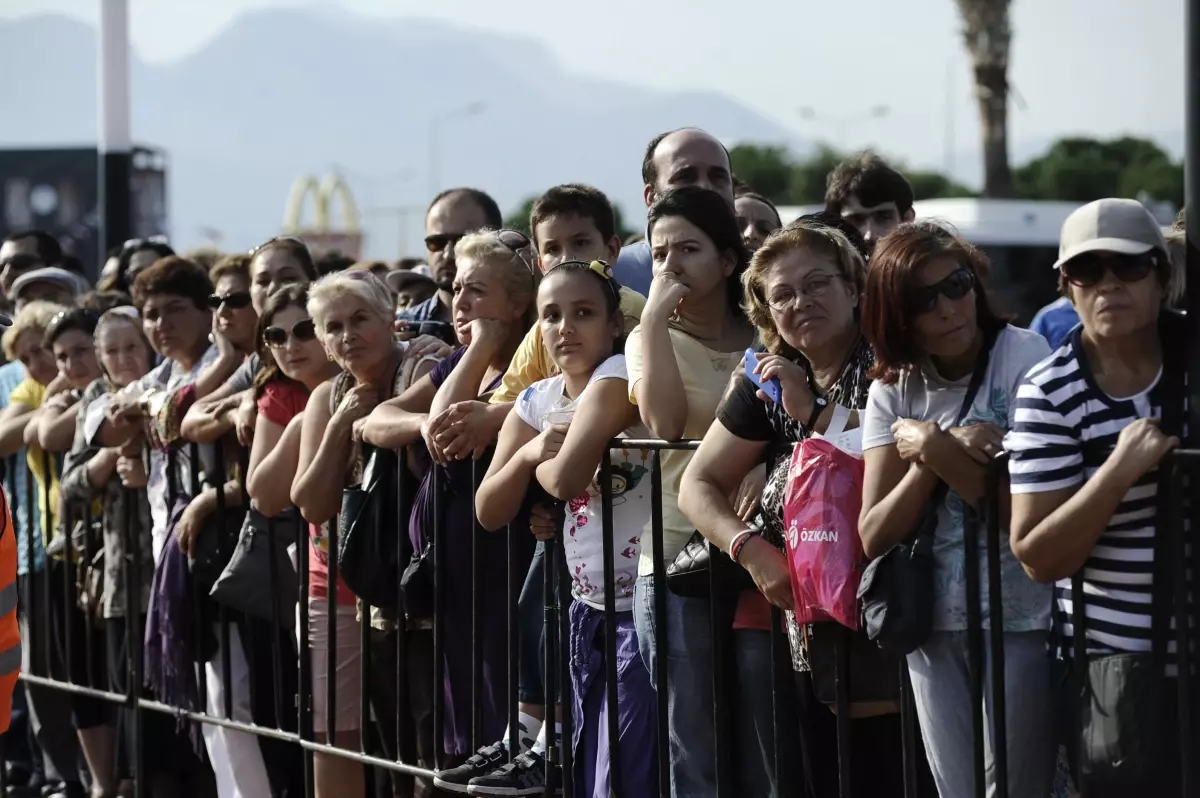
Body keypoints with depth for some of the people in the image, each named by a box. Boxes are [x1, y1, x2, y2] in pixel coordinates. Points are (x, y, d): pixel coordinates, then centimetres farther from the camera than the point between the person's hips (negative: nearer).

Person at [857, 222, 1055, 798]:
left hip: (1020, 621, -5)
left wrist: (930, 445, -18)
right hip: (933, 625, 5)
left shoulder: (1023, 359, -10)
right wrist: (938, 456, -17)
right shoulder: (892, 390, 4)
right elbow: (874, 536, -4)